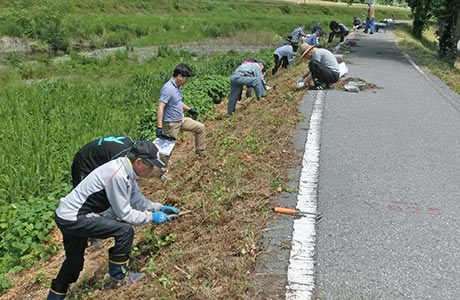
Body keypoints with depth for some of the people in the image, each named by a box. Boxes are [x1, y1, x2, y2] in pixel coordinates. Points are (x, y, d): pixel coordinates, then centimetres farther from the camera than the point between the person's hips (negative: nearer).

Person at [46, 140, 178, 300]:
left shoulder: (126, 172, 3)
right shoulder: (118, 175, -26)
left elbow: (137, 200, 17)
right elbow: (124, 213, -20)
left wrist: (160, 207, 13)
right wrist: (152, 217, -10)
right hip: (73, 219, -10)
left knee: (74, 261, 24)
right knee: (125, 230, -13)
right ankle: (119, 277, 4)